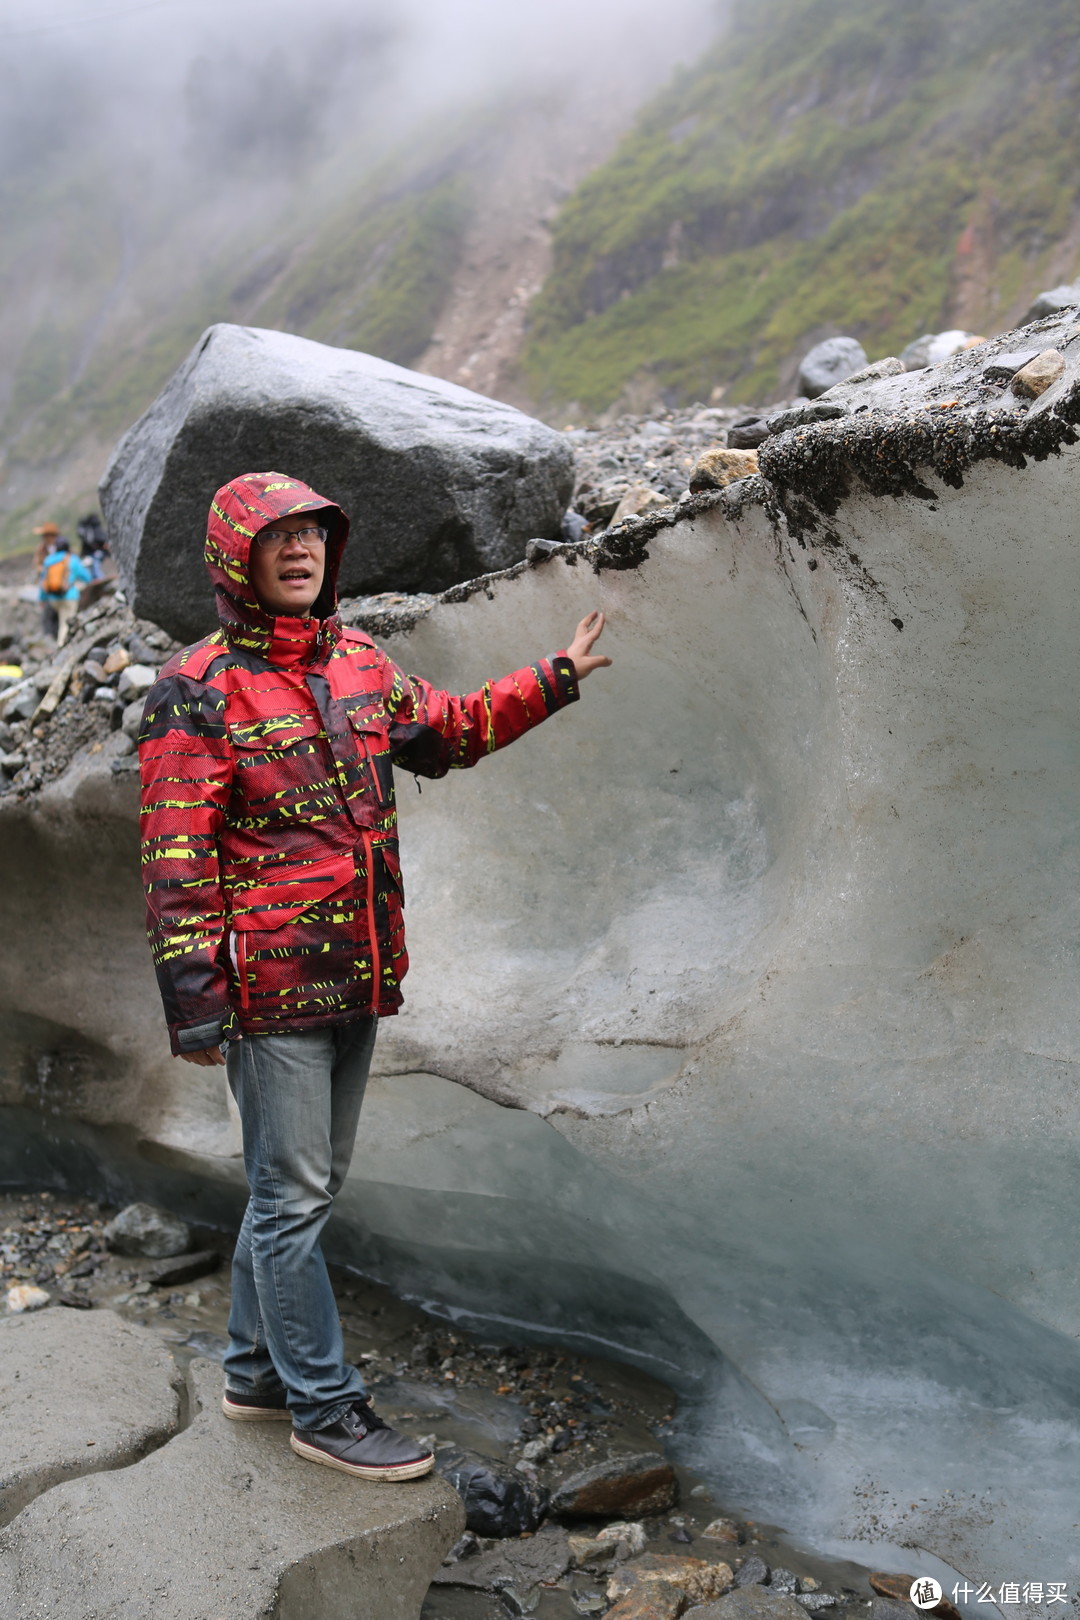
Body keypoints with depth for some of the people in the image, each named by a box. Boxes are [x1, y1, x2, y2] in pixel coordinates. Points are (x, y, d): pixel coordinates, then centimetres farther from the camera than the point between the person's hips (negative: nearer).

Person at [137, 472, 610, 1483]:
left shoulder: (359, 665, 9)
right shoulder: (199, 691, -11)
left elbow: (446, 732, 26)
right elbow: (175, 860, -14)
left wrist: (553, 680, 23)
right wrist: (192, 999, -17)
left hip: (358, 976, 8)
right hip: (272, 984, -8)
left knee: (306, 1182, 18)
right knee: (294, 1194, 2)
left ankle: (255, 1372, 35)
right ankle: (323, 1408, 16)